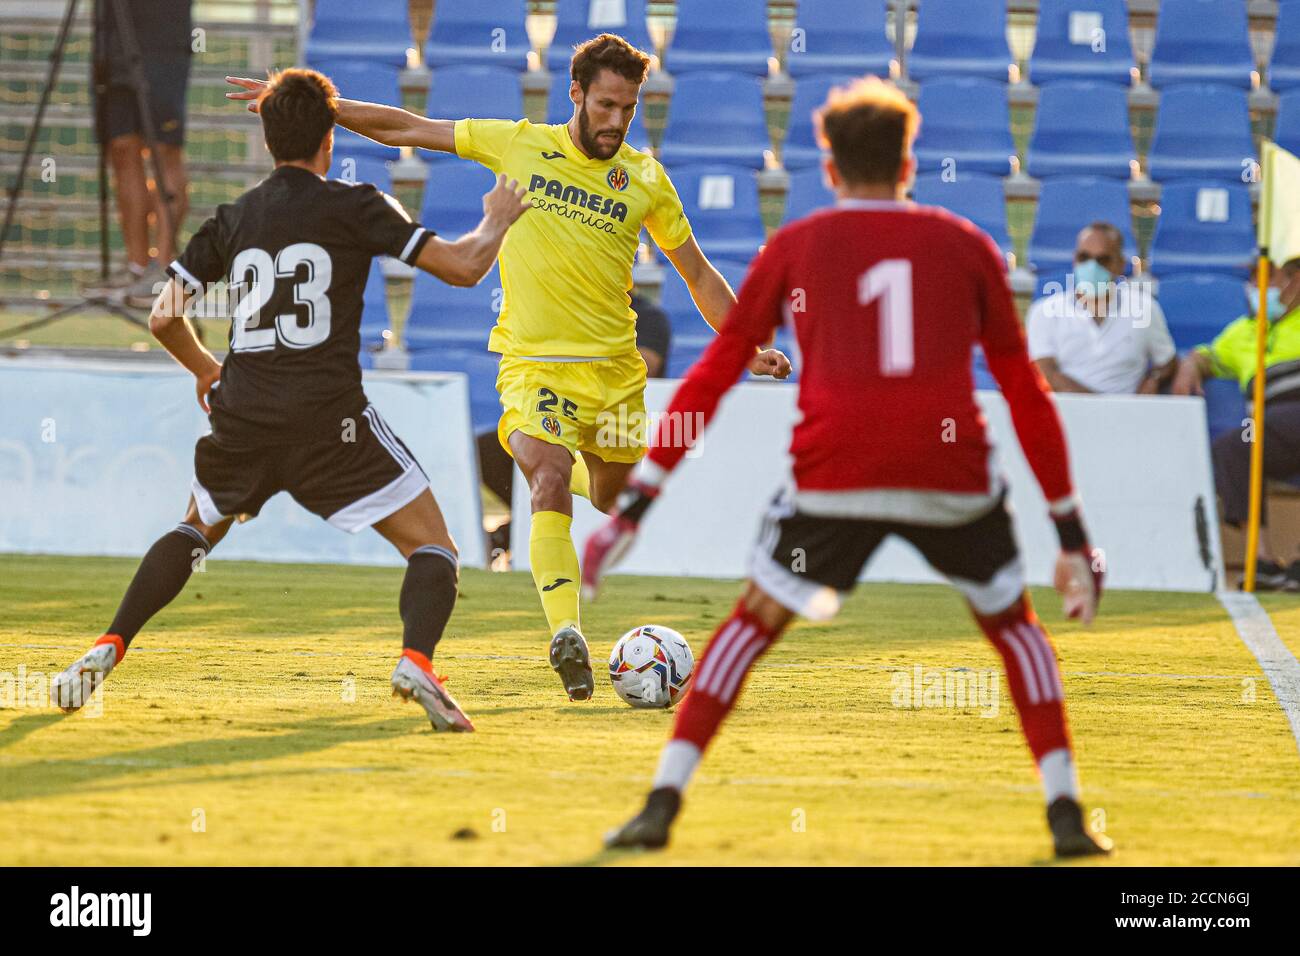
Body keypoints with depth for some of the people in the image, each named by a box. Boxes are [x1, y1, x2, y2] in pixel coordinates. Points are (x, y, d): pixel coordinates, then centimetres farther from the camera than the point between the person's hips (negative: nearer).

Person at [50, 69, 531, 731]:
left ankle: (107, 650, 17)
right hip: (329, 420, -4)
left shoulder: (233, 219, 11)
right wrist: (498, 221, 17)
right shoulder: (352, 206, -1)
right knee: (432, 546, 2)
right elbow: (462, 267, -4)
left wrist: (206, 371, 32)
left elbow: (164, 317, 13)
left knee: (197, 527, 31)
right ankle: (416, 660, -26)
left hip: (242, 418, 4)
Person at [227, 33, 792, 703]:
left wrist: (748, 347, 4)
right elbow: (405, 129, 5)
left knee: (611, 500, 14)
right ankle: (565, 635, -30)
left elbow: (699, 275, 13)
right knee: (551, 484, -25)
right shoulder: (519, 145, 0)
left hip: (614, 368, 3)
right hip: (533, 363, -3)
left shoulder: (644, 178, 3)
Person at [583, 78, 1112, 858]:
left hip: (837, 478, -1)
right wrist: (1071, 528, 19)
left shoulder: (795, 247, 15)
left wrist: (637, 503, 14)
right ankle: (1067, 813, 11)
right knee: (1014, 624, 22)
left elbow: (713, 376, 12)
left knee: (753, 623, 16)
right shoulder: (966, 245, 16)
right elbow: (1026, 392, 15)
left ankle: (664, 801, 3)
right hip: (953, 475, 1)